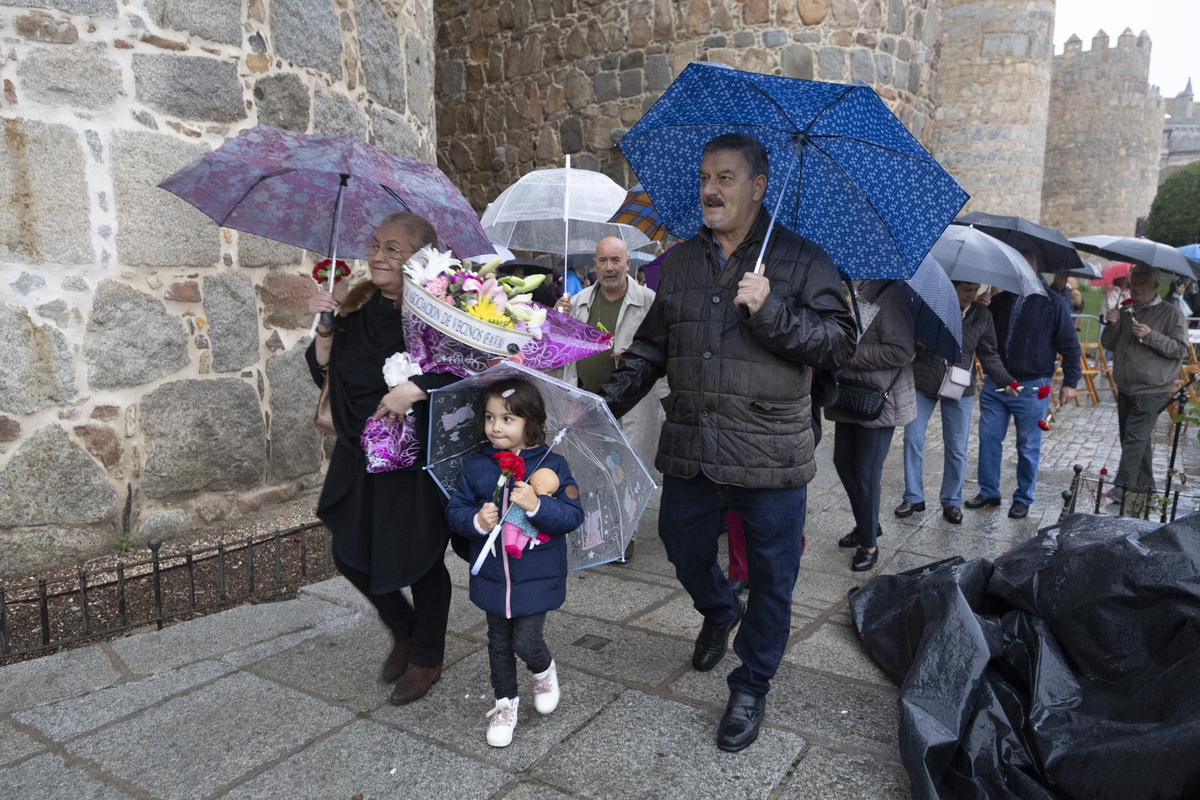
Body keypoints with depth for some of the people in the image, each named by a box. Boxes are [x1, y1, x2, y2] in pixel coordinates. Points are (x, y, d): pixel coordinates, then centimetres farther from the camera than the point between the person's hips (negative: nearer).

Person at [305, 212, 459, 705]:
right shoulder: (357, 307, 5)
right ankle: (403, 632, 40)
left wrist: (415, 389, -29)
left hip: (420, 457, -6)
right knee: (349, 554, 11)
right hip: (360, 455, 6)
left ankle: (427, 658, 32)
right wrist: (325, 329, -7)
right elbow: (325, 374, 7)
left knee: (419, 558, 7)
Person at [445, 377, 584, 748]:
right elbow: (455, 511, 2)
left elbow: (573, 516, -12)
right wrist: (476, 520, -19)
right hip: (492, 575, 3)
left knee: (526, 641, -5)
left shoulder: (552, 465, -10)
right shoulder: (476, 467, -3)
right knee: (499, 643, 16)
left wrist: (537, 506, -27)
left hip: (537, 577, -3)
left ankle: (544, 670, 31)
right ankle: (505, 701, 40)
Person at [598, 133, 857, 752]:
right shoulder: (678, 263, 11)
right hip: (689, 451, 4)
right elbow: (650, 347, 15)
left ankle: (751, 688, 30)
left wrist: (770, 312, -20)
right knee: (684, 551, 19)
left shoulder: (801, 260, -2)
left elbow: (841, 343, -8)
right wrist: (607, 402, 4)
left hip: (770, 460, -4)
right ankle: (720, 612, 53)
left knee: (770, 581, 8)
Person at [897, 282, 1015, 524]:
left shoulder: (982, 315, -2)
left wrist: (1007, 381, -8)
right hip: (922, 384, -1)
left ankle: (952, 502, 20)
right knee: (913, 439, 0)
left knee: (956, 448, 5)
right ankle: (913, 498, 14)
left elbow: (989, 355, 3)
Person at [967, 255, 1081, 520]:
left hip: (1031, 388, -4)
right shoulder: (1000, 300, 9)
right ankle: (988, 492, 21)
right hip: (995, 383, 4)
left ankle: (1023, 499, 20)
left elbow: (1070, 346, -1)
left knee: (1028, 447, 6)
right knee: (988, 438, 7)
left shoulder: (1053, 303, -3)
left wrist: (1070, 382, -6)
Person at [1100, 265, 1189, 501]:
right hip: (1125, 386, 6)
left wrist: (1151, 336, -22)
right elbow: (1109, 345, 12)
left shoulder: (1170, 313, -5)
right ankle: (1144, 483, 25)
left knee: (1135, 437, -12)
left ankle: (1123, 484, -12)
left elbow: (1181, 349, -10)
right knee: (1134, 436, 13)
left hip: (1151, 389, -6)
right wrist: (1112, 325, -7)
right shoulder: (1126, 312, 11)